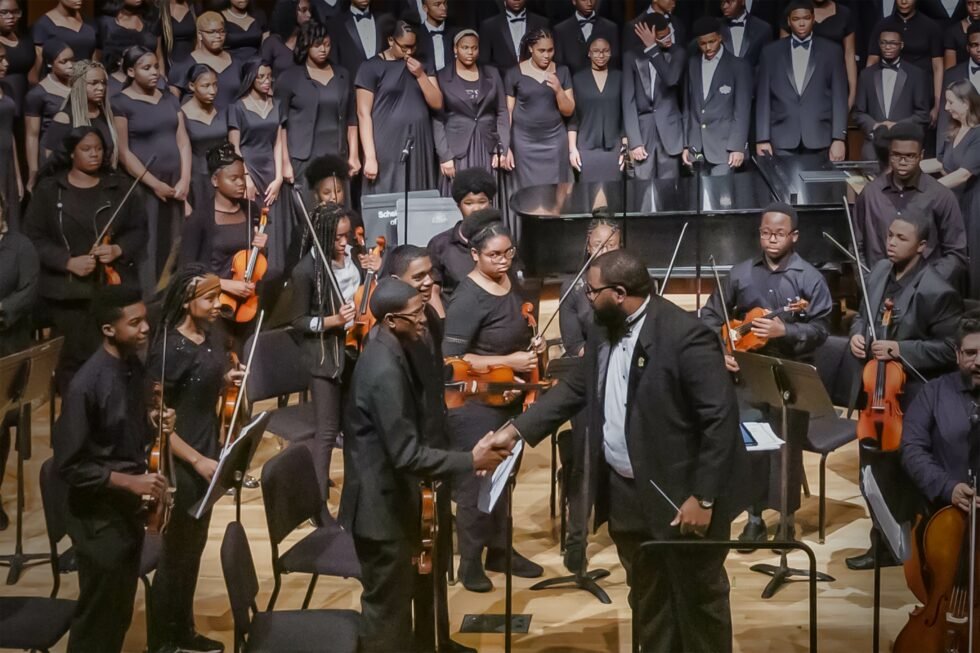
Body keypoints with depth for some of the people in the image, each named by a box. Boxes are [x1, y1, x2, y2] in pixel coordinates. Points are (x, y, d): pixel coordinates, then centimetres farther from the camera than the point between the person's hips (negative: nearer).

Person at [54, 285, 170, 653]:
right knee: (98, 620, 6)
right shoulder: (87, 386, -24)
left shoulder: (133, 367, 1)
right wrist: (129, 481, -24)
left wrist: (153, 424, -5)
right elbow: (69, 466, -21)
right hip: (99, 516, -8)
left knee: (120, 615, 20)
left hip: (129, 508, 8)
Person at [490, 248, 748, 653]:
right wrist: (516, 429, 6)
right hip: (624, 494, 8)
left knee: (698, 600, 10)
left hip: (680, 496, -7)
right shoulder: (603, 333, 5)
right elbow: (575, 390, 16)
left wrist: (704, 498, -21)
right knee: (647, 602, 20)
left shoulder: (685, 335, -21)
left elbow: (721, 419, -21)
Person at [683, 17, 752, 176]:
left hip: (724, 146, -4)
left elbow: (742, 110, -3)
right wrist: (685, 144, 8)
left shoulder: (738, 66, 0)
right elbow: (687, 106, 12)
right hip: (696, 148, 4)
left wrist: (738, 147, -9)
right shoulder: (692, 64, 12)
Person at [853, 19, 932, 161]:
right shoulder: (867, 74, 15)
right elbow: (859, 112, 12)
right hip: (873, 145, 1)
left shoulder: (916, 75, 10)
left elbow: (923, 114, 6)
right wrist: (874, 126, -8)